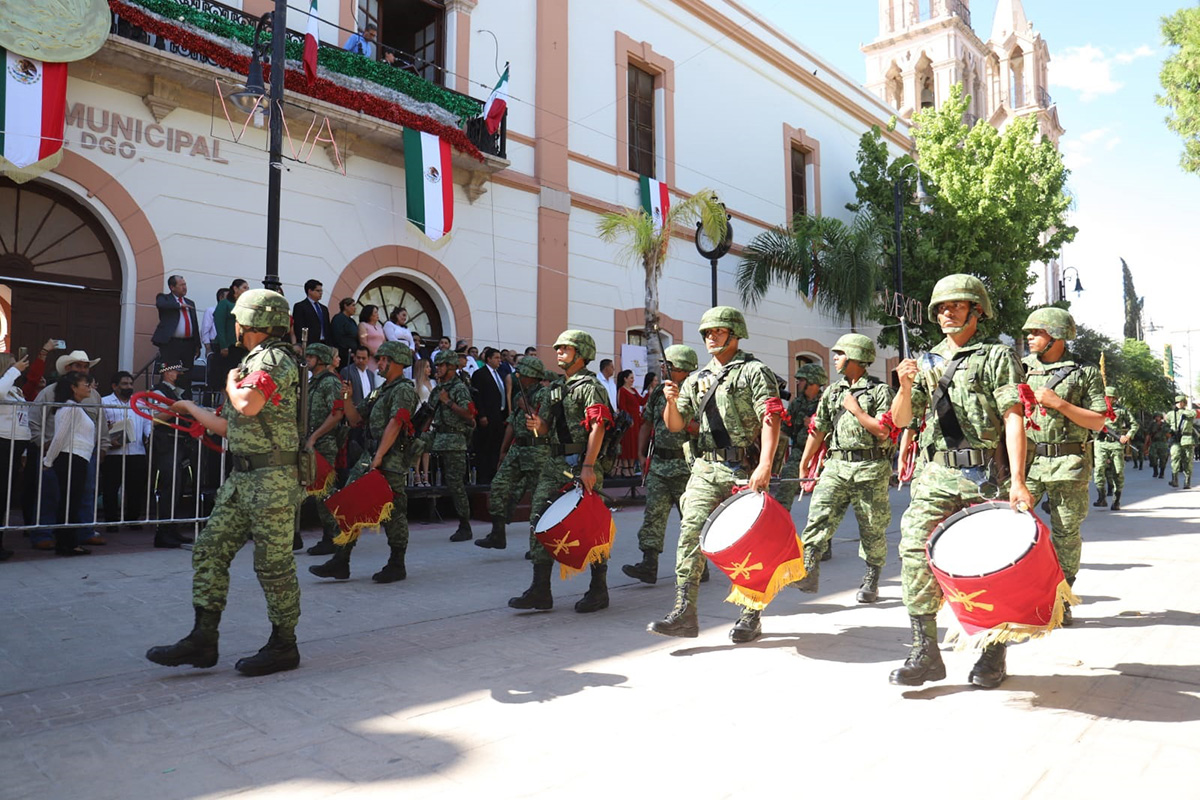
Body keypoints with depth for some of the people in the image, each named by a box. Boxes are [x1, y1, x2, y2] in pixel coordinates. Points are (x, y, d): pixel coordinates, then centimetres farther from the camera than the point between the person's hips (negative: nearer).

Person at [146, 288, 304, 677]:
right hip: (242, 477, 10)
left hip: (271, 480, -10)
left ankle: (283, 645, 11)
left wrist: (233, 383, -8)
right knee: (209, 550, 9)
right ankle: (202, 640, 16)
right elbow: (232, 426, 26)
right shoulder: (256, 361, 19)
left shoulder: (274, 359, -12)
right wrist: (190, 408, 40)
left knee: (274, 564, -1)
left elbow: (248, 406, -31)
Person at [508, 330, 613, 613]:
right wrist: (537, 425, -4)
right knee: (540, 520, 2)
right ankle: (540, 591, 8)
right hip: (554, 463, 8)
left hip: (581, 464, -8)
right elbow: (546, 425, 20)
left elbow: (597, 428, -16)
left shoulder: (590, 386, -6)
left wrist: (588, 466, -24)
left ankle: (599, 590, 13)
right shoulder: (555, 389, 19)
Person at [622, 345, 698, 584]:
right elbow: (647, 423, 20)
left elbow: (704, 430, -12)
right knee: (653, 513, -2)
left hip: (685, 466, -5)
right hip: (658, 464, 5)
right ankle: (649, 565, -2)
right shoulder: (658, 392, 12)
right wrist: (640, 452, 15)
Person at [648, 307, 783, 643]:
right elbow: (675, 425, 15)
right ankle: (684, 613, -4)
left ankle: (751, 617, 17)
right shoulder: (697, 379, 16)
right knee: (690, 533, -7)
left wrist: (764, 466, -25)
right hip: (705, 468, 5)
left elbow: (771, 420, -13)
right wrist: (671, 401, -6)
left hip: (744, 470, -5)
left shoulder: (754, 372, -2)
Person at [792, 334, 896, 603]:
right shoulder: (832, 392, 15)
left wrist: (855, 409, -10)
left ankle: (871, 580, 21)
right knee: (819, 517, -13)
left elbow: (883, 431, -12)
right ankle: (808, 572, -20)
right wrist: (804, 464, 16)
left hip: (870, 469, -4)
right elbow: (818, 430, 17)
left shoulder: (880, 391, -1)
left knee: (872, 528, 6)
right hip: (836, 465, 4)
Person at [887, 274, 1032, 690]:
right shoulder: (927, 361, 16)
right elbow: (901, 420, 13)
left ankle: (992, 655, 22)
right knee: (914, 550, -10)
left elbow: (1013, 418, -8)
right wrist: (906, 388, -9)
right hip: (935, 474, 4)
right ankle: (925, 653, -2)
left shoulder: (997, 357, 3)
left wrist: (1017, 480, -19)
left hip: (983, 475, -3)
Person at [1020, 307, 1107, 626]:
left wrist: (1058, 403, -12)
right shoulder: (1021, 368, 11)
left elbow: (1098, 422, -2)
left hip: (1067, 465, -2)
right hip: (1026, 459, 2)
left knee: (1066, 534, 5)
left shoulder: (1085, 373, 3)